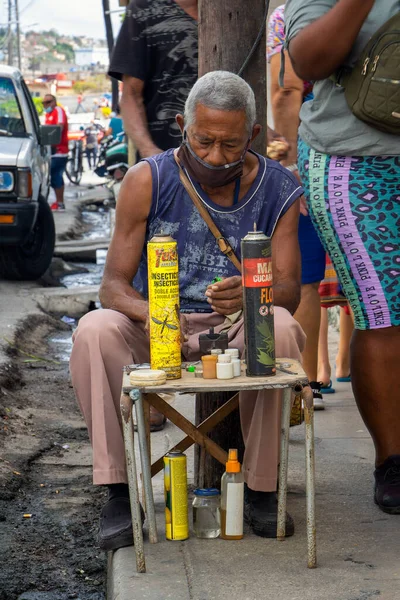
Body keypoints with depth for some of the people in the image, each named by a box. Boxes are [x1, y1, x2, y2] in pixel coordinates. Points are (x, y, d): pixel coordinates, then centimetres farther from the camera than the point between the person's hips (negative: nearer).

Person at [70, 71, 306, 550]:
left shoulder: (277, 188, -2)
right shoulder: (148, 180, -6)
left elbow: (289, 290, -7)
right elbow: (113, 284, -9)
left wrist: (250, 293, -33)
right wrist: (148, 313, -34)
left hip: (236, 331, 0)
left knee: (281, 328, -34)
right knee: (94, 331, -31)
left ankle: (261, 488, -18)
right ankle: (120, 491, -24)